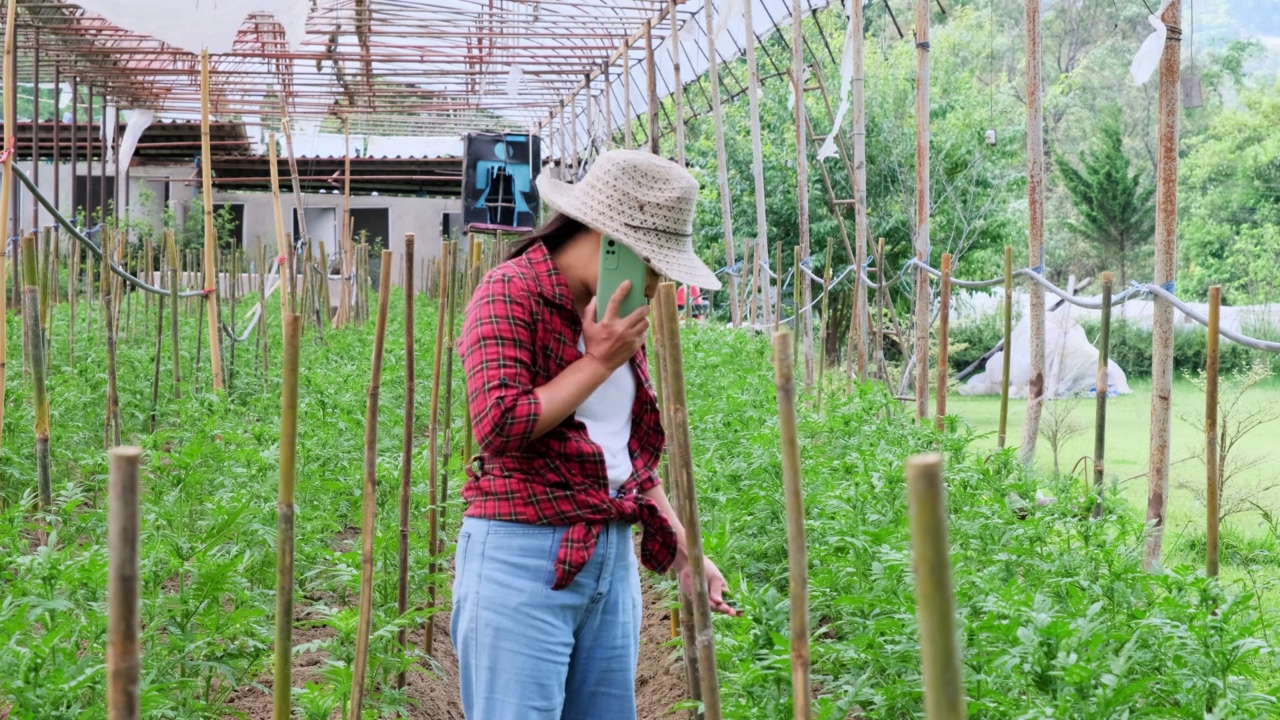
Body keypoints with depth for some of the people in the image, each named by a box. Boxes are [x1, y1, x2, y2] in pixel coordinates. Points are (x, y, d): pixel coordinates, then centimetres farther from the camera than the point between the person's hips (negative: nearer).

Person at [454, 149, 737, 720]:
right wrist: (599, 362, -13)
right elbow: (498, 425, -20)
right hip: (524, 557, -8)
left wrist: (679, 545, 17)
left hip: (612, 559, 8)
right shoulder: (511, 293, -9)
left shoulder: (613, 312, 14)